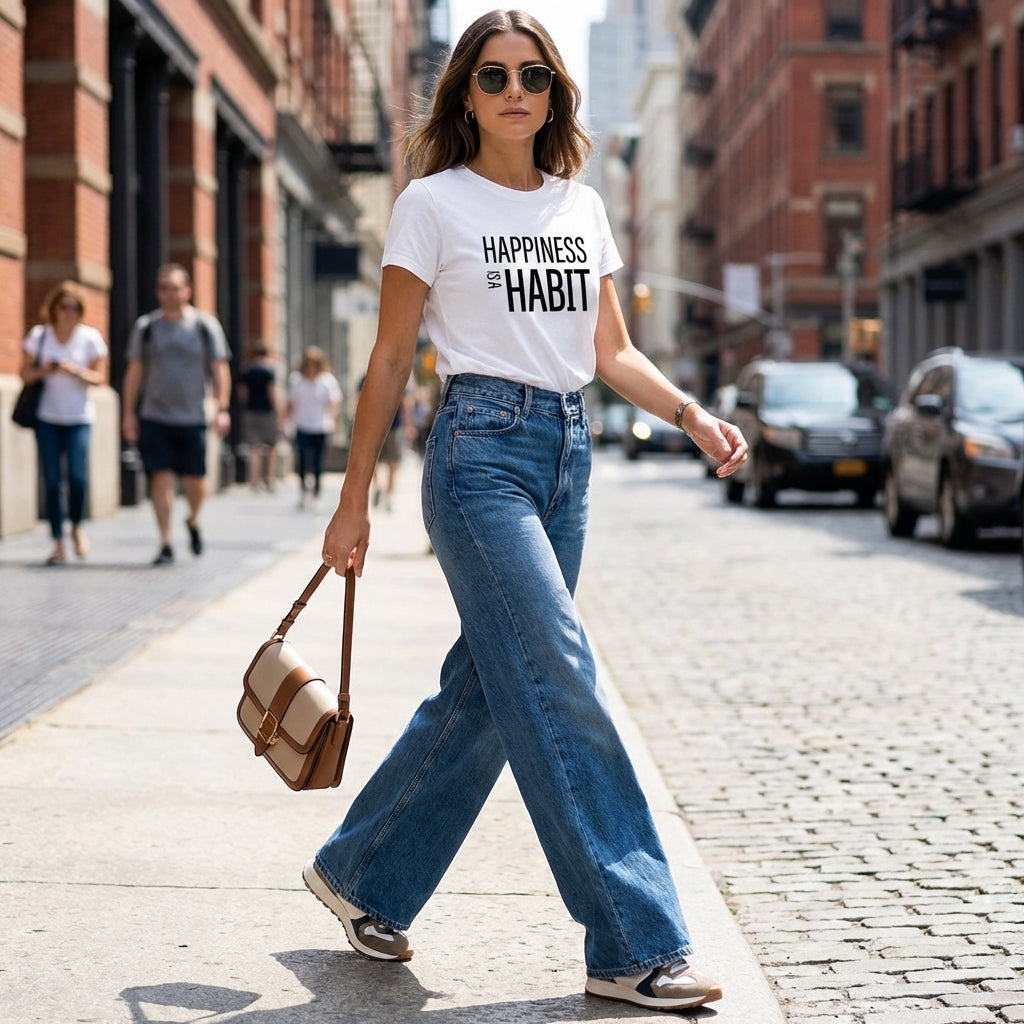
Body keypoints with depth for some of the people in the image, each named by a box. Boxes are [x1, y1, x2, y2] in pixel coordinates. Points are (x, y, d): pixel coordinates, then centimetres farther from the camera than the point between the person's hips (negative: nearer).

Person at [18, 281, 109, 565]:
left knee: (78, 476, -14)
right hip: (47, 417, 1)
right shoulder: (38, 335, 3)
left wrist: (77, 371, -19)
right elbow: (25, 373, 6)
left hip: (79, 418, -1)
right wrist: (41, 371, -15)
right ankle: (58, 544, 4)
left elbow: (100, 377, -1)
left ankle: (76, 527, 13)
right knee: (52, 480, -3)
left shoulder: (90, 337, 0)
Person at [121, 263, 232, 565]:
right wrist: (128, 413, 3)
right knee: (161, 478, -7)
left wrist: (222, 408, -6)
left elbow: (219, 370, 3)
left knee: (195, 482, 2)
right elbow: (134, 372, 9)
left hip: (193, 417, 0)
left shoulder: (206, 325, 4)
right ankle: (166, 545, -2)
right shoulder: (145, 327, 6)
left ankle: (193, 521, 33)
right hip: (154, 418, 0)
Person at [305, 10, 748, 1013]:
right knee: (560, 687, -11)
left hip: (567, 450, 7)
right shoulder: (434, 203, -1)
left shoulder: (581, 206, 14)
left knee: (485, 689, 8)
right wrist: (353, 500, 0)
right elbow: (390, 361, 0)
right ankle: (635, 945, -8)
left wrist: (694, 415, 1)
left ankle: (361, 875, 26)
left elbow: (610, 351, 18)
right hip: (482, 448, -6)